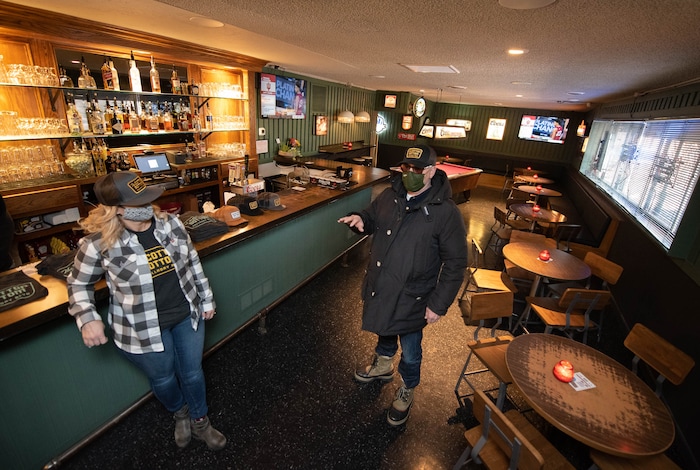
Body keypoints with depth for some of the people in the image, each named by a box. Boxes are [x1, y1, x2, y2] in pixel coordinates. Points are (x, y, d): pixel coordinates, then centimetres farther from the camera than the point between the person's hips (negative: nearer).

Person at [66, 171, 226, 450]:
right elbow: (79, 283, -1)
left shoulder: (169, 223, -9)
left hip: (187, 315, 3)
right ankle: (179, 412, 56)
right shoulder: (99, 244, -18)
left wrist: (206, 299, 6)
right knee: (163, 379, 22)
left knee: (193, 373, 19)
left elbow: (192, 262, 2)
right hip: (143, 329, -2)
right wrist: (88, 319, -15)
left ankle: (199, 422, 46)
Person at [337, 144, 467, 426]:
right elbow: (372, 218, 15)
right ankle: (383, 365, 60)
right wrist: (360, 219, -10)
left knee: (410, 351, 18)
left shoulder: (446, 212, -20)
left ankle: (407, 391, 47)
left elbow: (455, 263, -16)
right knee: (384, 330, 30)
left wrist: (439, 304, -15)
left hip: (411, 297, -5)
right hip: (379, 287, 5)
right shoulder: (390, 196, -4)